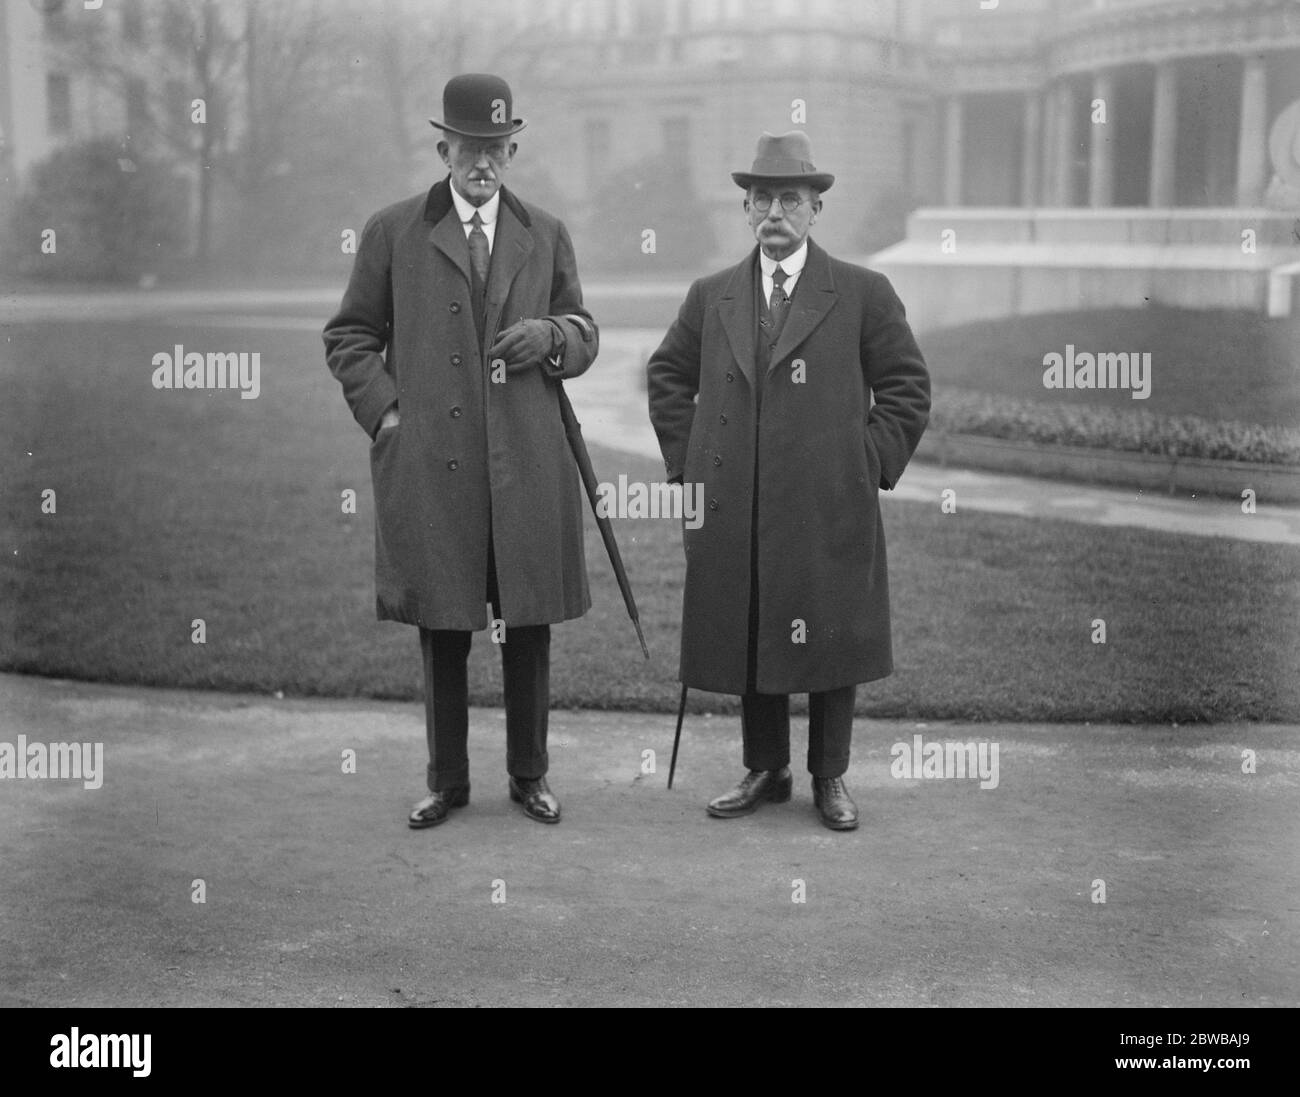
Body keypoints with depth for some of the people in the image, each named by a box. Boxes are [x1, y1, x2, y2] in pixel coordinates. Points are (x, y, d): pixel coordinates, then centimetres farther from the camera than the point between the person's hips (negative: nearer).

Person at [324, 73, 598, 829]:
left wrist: (553, 335, -7)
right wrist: (384, 411, -4)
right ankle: (448, 780, 18)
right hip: (428, 465, -1)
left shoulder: (547, 236, 12)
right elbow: (350, 337, 10)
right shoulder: (393, 233, 7)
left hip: (527, 464, 2)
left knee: (530, 626, 7)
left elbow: (586, 336, 16)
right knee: (441, 630, 6)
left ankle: (530, 775, 21)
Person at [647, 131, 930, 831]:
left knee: (831, 642, 5)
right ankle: (764, 771, 23)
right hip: (733, 511, 3)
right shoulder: (711, 297, 11)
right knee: (746, 641, 8)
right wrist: (688, 460, 10)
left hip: (830, 509, -2)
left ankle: (830, 778, 19)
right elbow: (668, 377, 21)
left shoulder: (864, 294, 3)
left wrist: (870, 464, -2)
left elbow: (906, 387, 6)